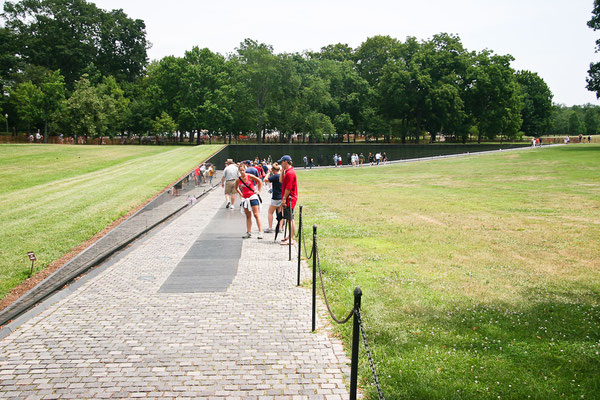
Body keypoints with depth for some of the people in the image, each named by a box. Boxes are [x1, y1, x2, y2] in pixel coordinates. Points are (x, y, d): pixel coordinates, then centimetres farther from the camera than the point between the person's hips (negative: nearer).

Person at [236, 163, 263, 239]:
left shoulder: (250, 176, -9)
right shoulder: (238, 180, 0)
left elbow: (260, 181, 1)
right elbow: (236, 188, 19)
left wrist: (258, 191, 1)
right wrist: (241, 194, 10)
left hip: (253, 197, -4)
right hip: (245, 198, 4)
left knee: (256, 214, -7)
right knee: (248, 216, 10)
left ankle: (260, 232, -8)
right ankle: (248, 232, 15)